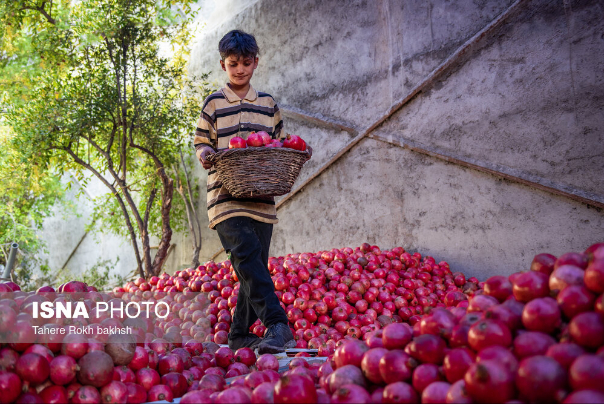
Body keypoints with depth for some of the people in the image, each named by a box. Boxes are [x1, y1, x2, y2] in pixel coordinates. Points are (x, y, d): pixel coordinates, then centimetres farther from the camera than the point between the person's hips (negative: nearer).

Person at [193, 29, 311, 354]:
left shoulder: (268, 104, 18)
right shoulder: (213, 103, 8)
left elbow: (280, 144, 23)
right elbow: (200, 142, 10)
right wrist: (203, 152, -13)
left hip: (262, 198, 4)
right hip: (226, 197, -4)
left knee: (254, 265, 6)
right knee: (248, 257, -22)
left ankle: (240, 334, 18)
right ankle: (277, 325, -26)